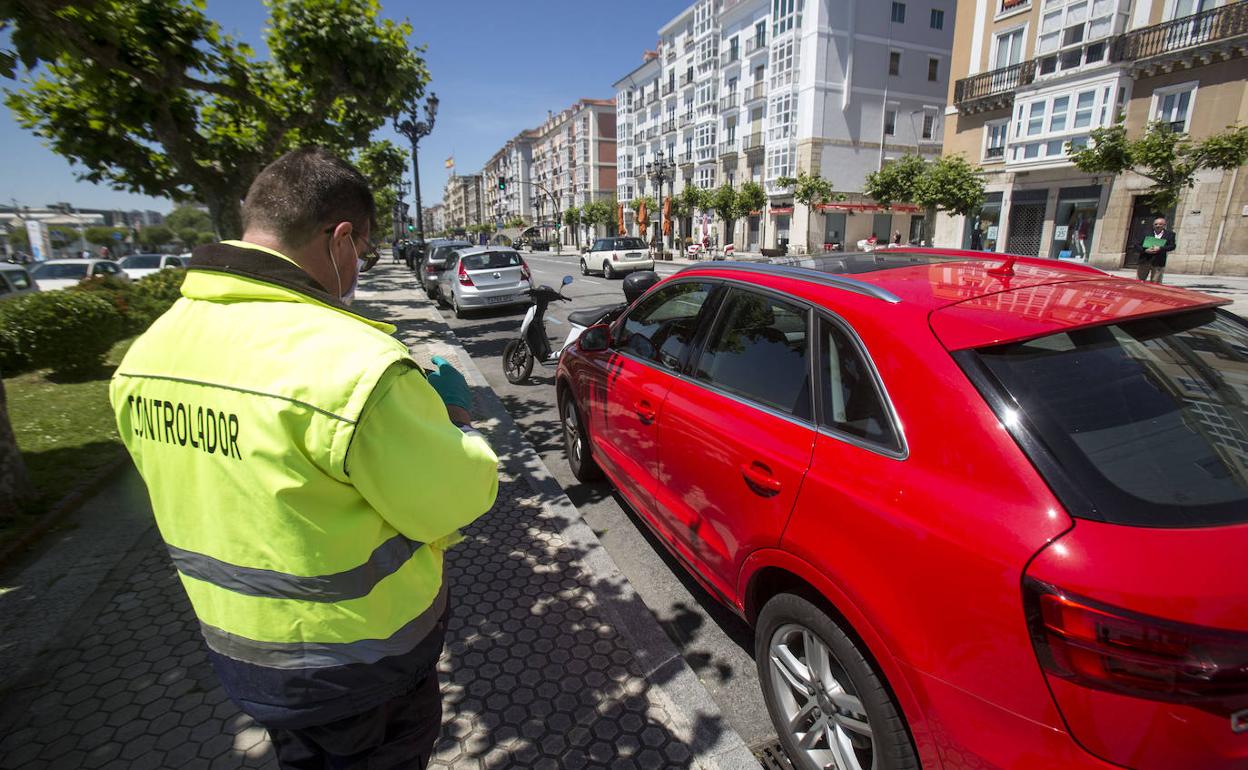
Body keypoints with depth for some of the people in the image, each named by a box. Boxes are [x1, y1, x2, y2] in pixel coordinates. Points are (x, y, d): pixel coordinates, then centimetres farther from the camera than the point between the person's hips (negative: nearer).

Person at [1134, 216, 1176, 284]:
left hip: (1158, 263, -1)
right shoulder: (1146, 234, 10)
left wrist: (1160, 248, -18)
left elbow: (1173, 246, -1)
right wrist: (1145, 250, -15)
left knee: (1155, 283, -1)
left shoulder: (1169, 234, 8)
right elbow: (1137, 245, 4)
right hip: (1144, 261, 1)